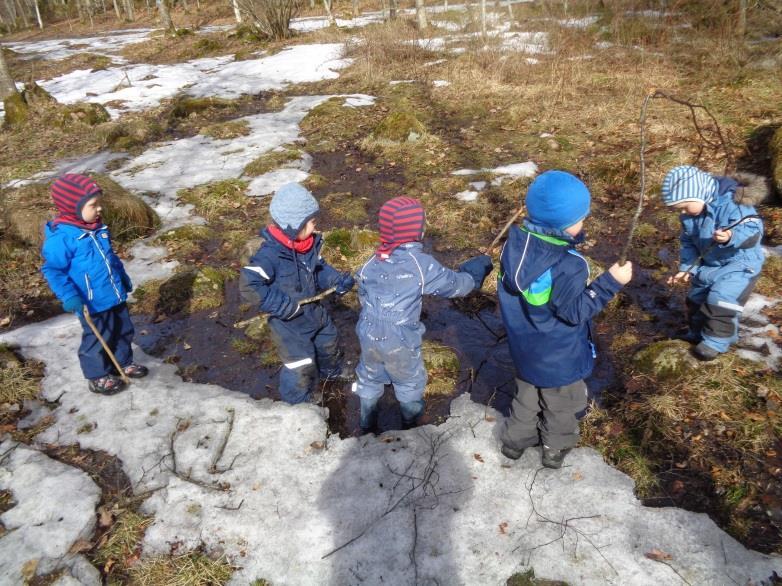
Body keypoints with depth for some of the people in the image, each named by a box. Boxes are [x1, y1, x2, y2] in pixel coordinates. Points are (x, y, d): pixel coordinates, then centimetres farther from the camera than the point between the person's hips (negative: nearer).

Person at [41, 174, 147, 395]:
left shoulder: (97, 228, 3)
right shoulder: (61, 236, -21)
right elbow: (52, 270, -18)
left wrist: (123, 277, 24)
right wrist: (69, 296, -25)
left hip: (115, 296, 8)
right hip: (93, 303, -8)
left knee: (124, 331, 20)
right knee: (98, 339, 8)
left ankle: (124, 363, 41)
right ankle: (98, 377, 27)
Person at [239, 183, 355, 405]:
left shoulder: (309, 242, -10)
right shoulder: (270, 254, -33)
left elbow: (320, 268, 6)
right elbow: (249, 286, -36)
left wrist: (338, 280, -14)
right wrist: (284, 306, -34)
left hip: (315, 311, 8)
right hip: (289, 322, -7)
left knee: (329, 342, 31)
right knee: (301, 365, 10)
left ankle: (331, 370, 64)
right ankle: (298, 401, 40)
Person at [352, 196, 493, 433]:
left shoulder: (372, 262, -5)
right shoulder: (422, 264, -21)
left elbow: (363, 297, 7)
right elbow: (455, 285, -10)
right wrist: (477, 270, 9)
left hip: (369, 335, 5)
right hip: (401, 341, -4)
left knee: (370, 378, 27)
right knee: (409, 383, 23)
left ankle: (368, 427, 46)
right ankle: (410, 427, 44)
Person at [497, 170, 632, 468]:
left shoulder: (514, 244, -13)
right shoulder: (567, 266, -35)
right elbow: (575, 312, -25)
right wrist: (611, 281, -25)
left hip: (525, 347, 6)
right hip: (560, 357, -5)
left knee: (526, 394, 30)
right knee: (560, 403, 23)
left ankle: (515, 439, 47)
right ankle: (556, 449, 45)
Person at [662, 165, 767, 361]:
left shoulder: (732, 203, -29)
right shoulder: (690, 214, -5)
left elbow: (753, 230, -35)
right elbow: (688, 242, 5)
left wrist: (731, 237, -54)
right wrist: (686, 268, -5)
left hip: (739, 263, -8)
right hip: (708, 264, 8)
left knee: (720, 300, -19)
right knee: (696, 300, 15)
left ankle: (716, 341, -2)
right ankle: (696, 335, 34)